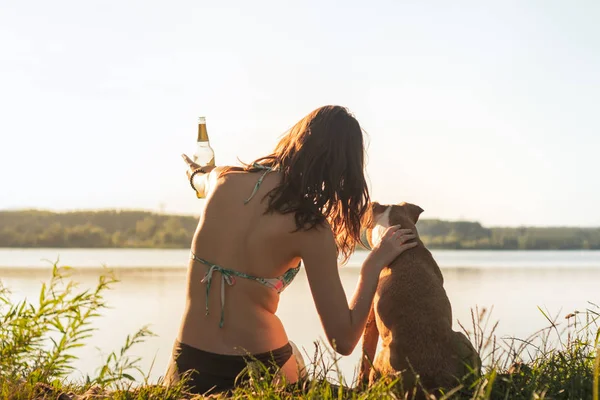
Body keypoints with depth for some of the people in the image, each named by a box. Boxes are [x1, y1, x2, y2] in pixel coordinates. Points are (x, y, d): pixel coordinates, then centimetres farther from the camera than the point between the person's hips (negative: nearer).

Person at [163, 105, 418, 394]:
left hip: (189, 362, 4)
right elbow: (344, 341, -12)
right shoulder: (311, 226, -15)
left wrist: (195, 172, 52)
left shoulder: (224, 181, -3)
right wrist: (375, 263, -3)